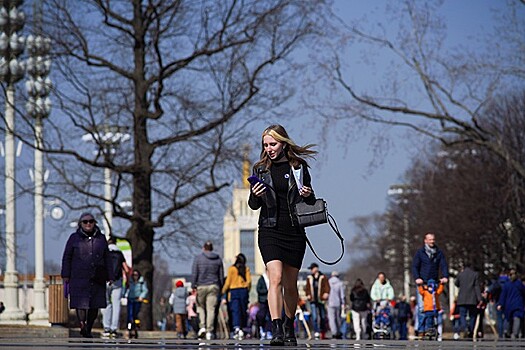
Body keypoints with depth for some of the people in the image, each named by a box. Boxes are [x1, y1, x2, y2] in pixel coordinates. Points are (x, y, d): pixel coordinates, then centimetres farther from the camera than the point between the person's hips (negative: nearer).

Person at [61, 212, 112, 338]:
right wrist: (65, 275, 0)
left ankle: (89, 329, 14)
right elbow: (67, 257, 7)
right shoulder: (74, 238, 6)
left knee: (94, 305, 2)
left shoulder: (101, 238, 13)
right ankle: (82, 326, -26)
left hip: (97, 279, 3)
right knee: (81, 303, -14)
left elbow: (107, 258, 15)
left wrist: (109, 276, 9)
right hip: (79, 277, -3)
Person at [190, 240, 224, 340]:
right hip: (214, 287, 2)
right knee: (211, 309, 0)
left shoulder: (198, 258, -2)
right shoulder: (218, 259, 7)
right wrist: (220, 288, 16)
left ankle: (202, 326, 0)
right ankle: (209, 331, -4)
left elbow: (194, 273, -5)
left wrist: (193, 286, -2)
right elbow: (221, 276, 10)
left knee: (200, 307, 15)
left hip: (201, 287, -2)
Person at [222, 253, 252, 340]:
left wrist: (224, 291, 12)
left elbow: (228, 282, -2)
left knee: (235, 311, -11)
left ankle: (237, 328, -30)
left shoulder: (231, 268, -3)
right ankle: (242, 328, 13)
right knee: (243, 311, 10)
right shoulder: (246, 269, 3)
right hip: (244, 291, 2)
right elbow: (249, 281, 0)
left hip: (234, 290, -2)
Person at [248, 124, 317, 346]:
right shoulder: (261, 169, 6)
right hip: (270, 230, -1)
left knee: (290, 284, 8)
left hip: (295, 232, 1)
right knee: (275, 279, -18)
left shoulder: (299, 167, 5)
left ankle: (289, 327, 29)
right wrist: (255, 195, -12)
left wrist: (308, 195, -9)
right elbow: (254, 205, 9)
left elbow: (311, 203, 13)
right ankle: (276, 330, -25)